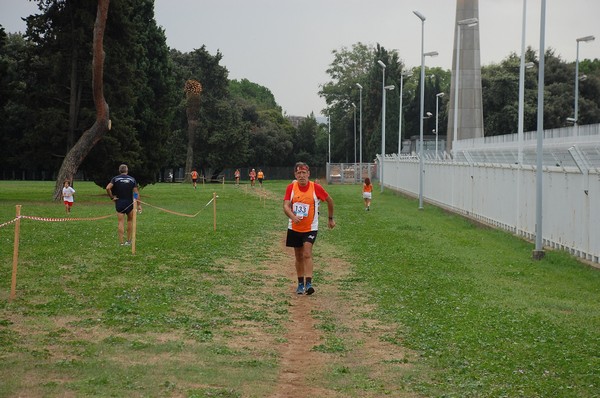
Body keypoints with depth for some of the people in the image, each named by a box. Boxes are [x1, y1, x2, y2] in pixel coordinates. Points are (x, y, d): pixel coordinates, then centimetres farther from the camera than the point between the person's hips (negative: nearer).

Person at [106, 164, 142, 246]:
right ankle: (128, 240, 17)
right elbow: (136, 193, -3)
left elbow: (108, 188, -16)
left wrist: (112, 197, -4)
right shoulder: (132, 179, 0)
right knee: (130, 220, 18)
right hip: (129, 203, 0)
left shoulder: (115, 179, -1)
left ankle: (121, 242, -1)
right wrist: (139, 205, -1)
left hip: (119, 203, 0)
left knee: (121, 222, 2)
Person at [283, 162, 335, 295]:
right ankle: (300, 284, 23)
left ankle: (308, 283, -21)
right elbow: (286, 206, -12)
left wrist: (331, 219, 14)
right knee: (298, 256, 12)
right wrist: (293, 216, -32)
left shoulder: (316, 188, -9)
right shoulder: (291, 188, -4)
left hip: (310, 228, -3)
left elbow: (329, 200, 6)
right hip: (294, 228, 3)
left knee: (307, 254, -18)